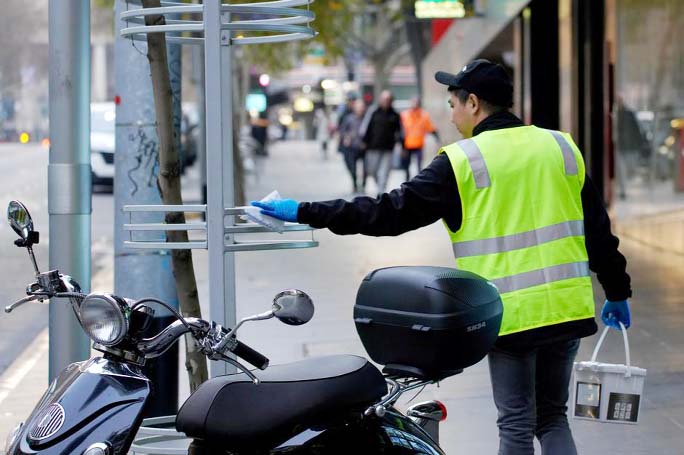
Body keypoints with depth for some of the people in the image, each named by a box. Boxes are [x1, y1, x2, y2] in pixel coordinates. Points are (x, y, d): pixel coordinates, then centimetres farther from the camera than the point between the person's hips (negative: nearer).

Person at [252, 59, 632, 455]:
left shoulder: (461, 162, -7)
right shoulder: (562, 147, 8)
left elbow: (391, 213, -7)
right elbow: (599, 231, 11)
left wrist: (307, 212, -2)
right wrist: (617, 292, 22)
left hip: (511, 314, -5)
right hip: (568, 309, 5)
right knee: (552, 417, 16)